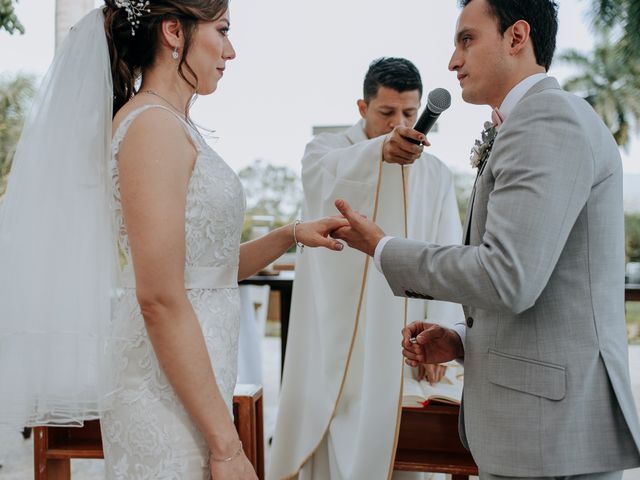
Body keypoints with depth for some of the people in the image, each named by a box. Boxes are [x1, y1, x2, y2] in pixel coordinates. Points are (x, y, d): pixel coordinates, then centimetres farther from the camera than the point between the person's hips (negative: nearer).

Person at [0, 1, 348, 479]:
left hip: (192, 377, 9)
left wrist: (290, 235, 7)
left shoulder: (174, 126, 13)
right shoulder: (153, 124, -15)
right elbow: (160, 300, -22)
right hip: (170, 387, -9)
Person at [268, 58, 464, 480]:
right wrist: (381, 150, -45)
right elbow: (332, 175, -25)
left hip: (400, 343, 2)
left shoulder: (436, 175, 9)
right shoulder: (327, 151, 1)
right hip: (336, 339, -2)